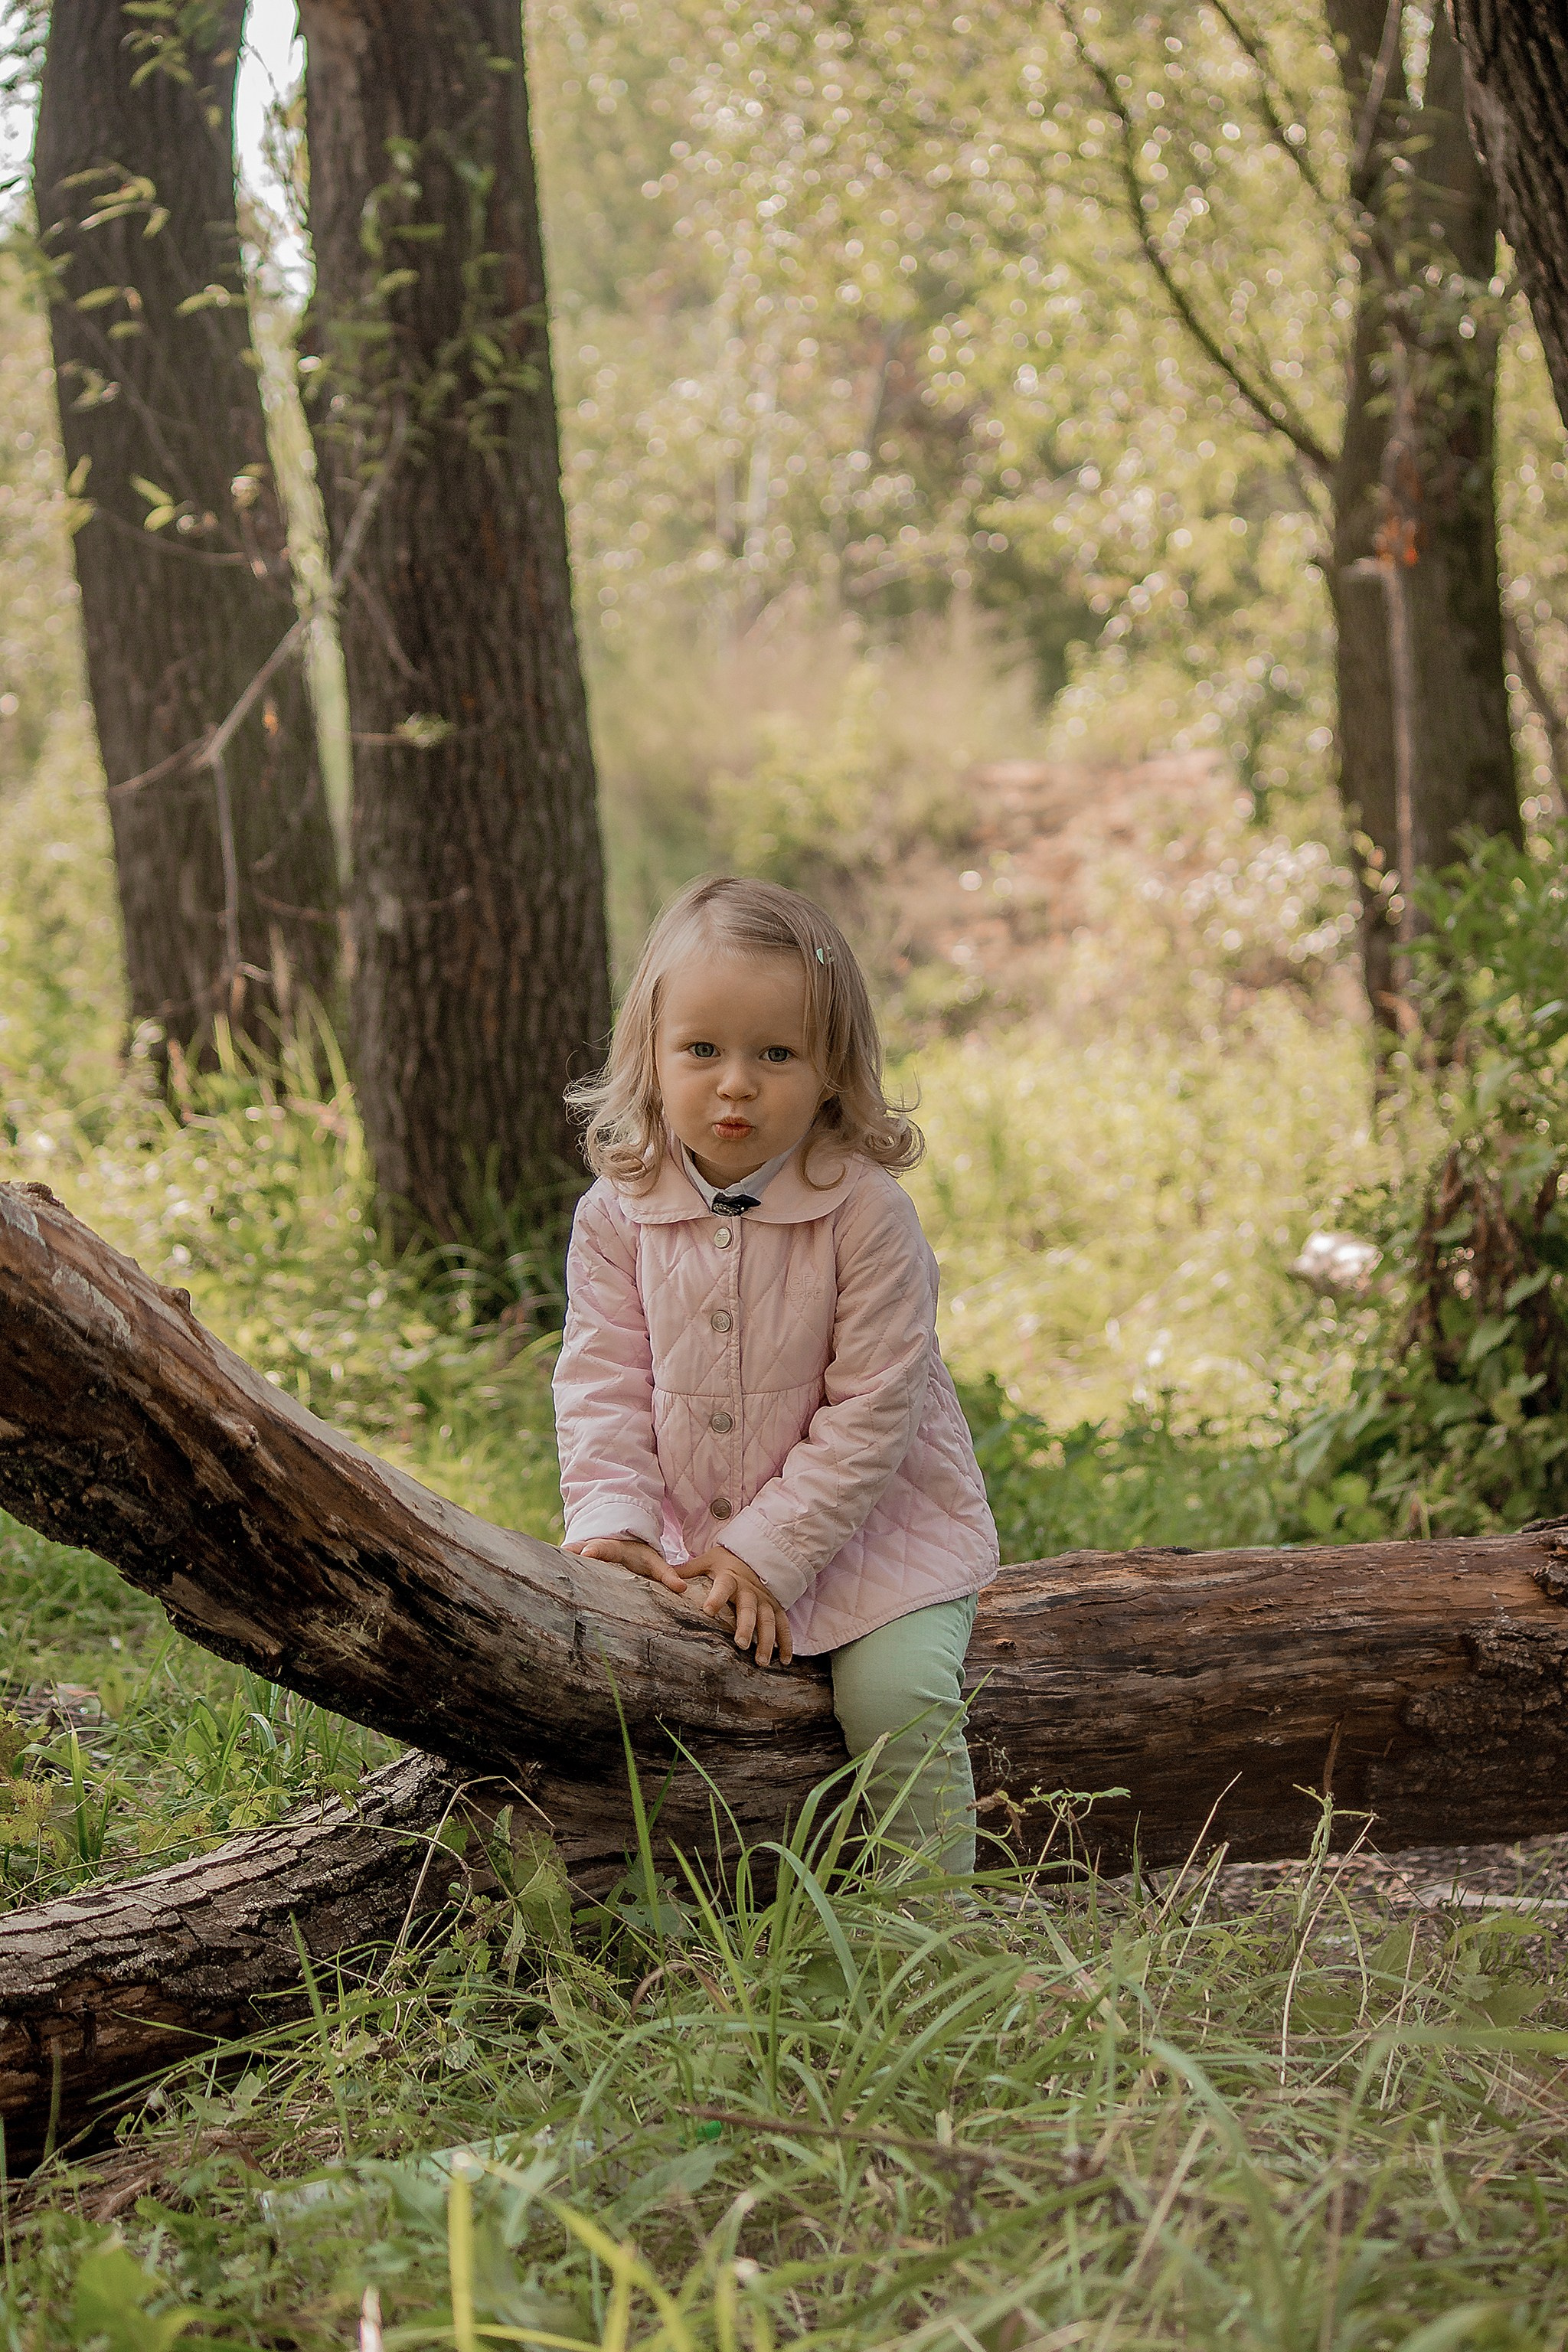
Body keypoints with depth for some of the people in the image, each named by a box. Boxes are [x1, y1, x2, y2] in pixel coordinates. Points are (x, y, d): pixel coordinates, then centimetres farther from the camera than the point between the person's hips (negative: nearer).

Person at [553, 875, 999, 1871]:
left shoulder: (867, 1212, -18)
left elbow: (871, 1410, -18)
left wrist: (769, 1551, -21)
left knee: (894, 1694, -22)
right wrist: (612, 1522, -19)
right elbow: (602, 1384, -3)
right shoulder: (617, 1216, -6)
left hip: (875, 1525, -3)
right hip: (689, 1540, 4)